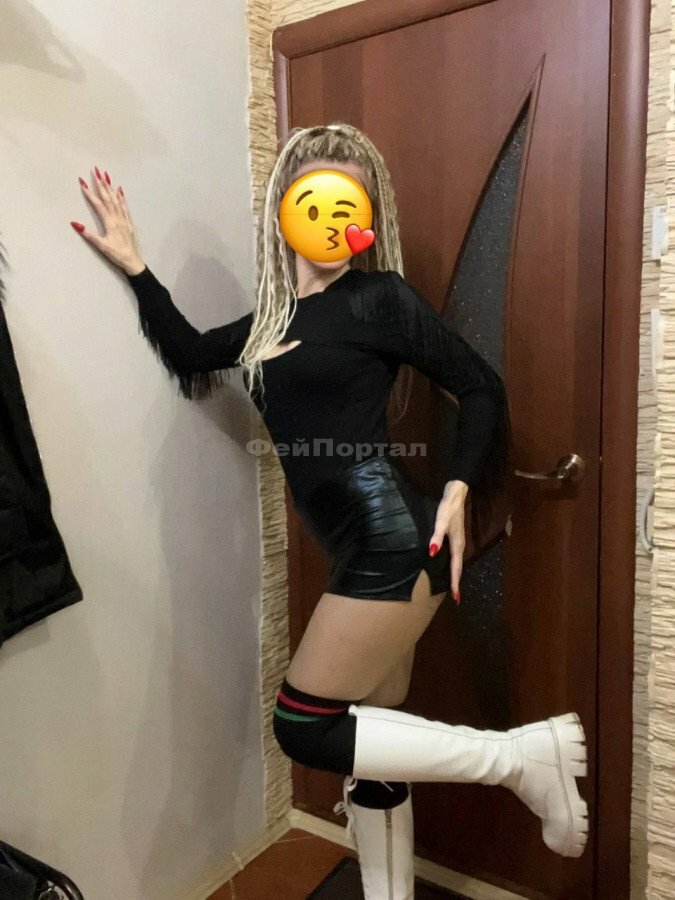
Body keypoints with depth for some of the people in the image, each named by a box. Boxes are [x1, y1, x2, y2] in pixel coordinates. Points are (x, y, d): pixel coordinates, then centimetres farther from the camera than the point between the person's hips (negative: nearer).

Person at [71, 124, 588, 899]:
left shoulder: (377, 296, -5)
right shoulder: (278, 314, 14)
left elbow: (481, 389, -4)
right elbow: (189, 354, 23)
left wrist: (457, 491, -15)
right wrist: (134, 266, 18)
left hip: (393, 543, -7)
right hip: (366, 553, 7)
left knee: (303, 727, -3)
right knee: (363, 740, 15)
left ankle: (523, 754, 5)